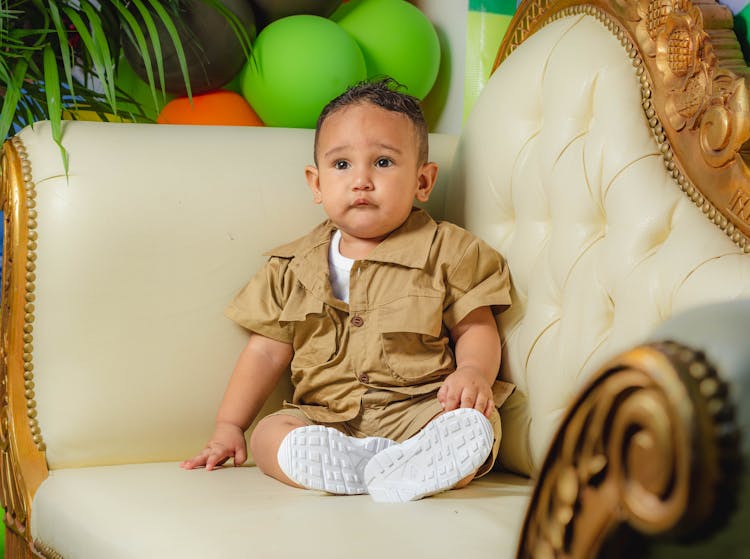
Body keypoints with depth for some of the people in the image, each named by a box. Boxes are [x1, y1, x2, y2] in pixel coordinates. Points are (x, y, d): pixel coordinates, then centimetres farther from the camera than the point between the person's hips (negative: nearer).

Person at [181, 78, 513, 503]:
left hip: (419, 410, -2)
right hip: (326, 419, 2)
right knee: (269, 434, -25)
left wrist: (473, 372, -17)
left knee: (478, 423, -30)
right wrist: (229, 428, 9)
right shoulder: (294, 268, 13)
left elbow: (476, 328, 6)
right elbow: (267, 350, 15)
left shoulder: (446, 251, 5)